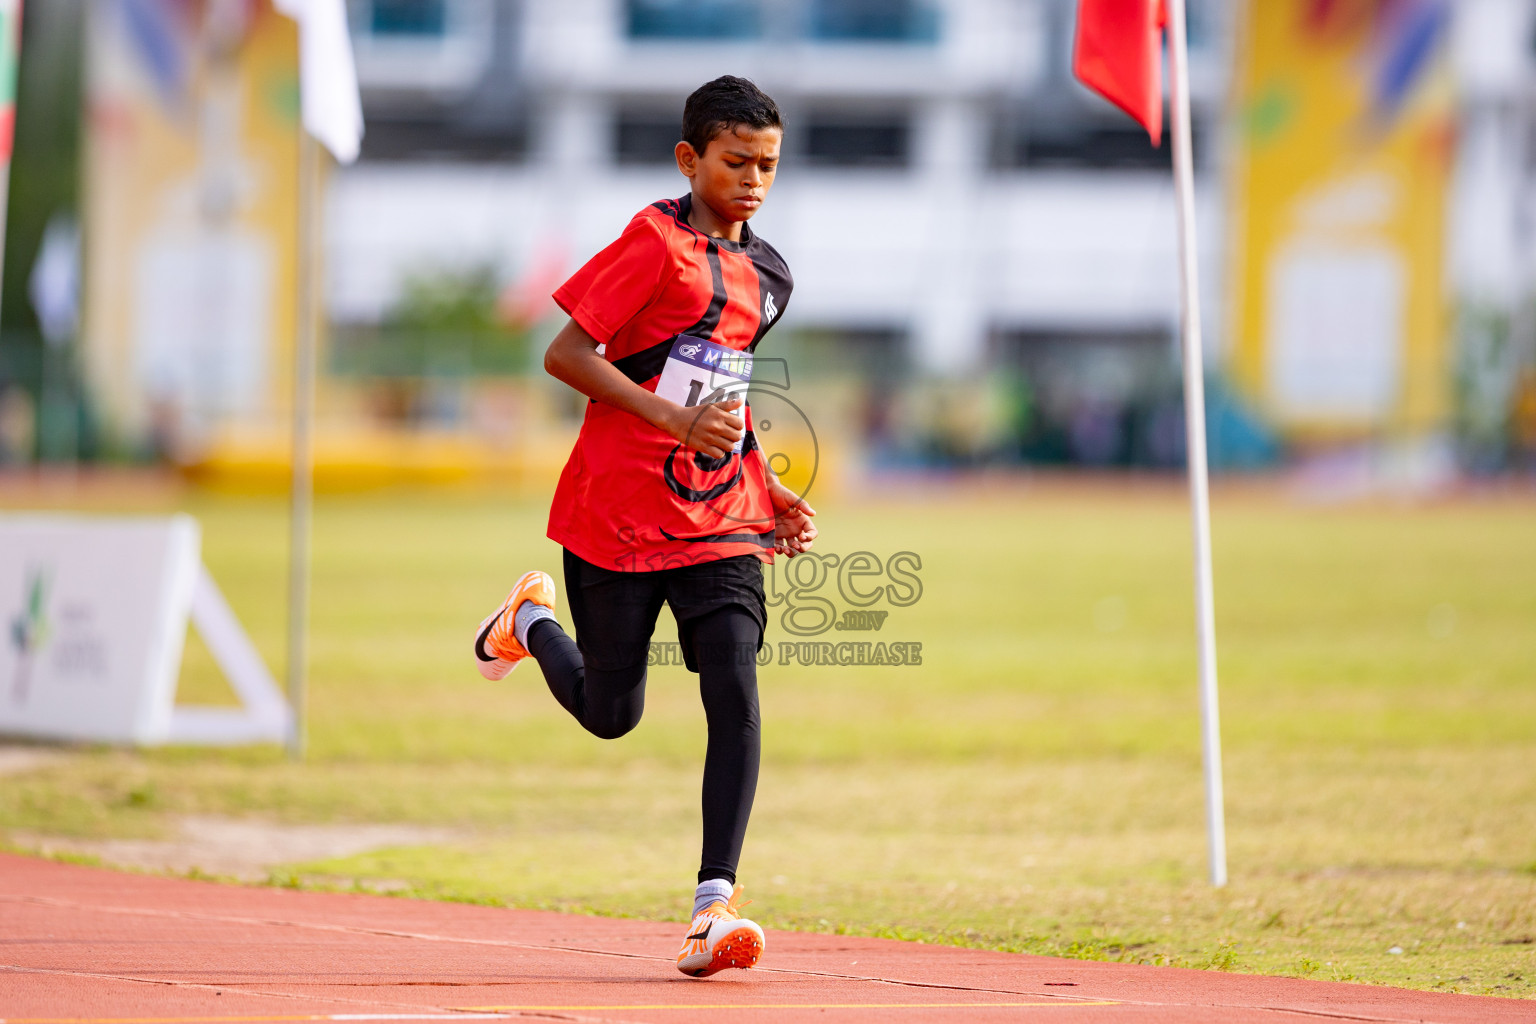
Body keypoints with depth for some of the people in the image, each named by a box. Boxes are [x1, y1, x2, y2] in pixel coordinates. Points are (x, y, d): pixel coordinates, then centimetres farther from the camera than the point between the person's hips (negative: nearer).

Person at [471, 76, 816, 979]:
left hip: (720, 518, 5)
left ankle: (715, 902, -15)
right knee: (610, 714, 7)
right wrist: (675, 420, -23)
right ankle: (533, 619, 40)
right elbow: (566, 354, -15)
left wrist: (769, 489, 14)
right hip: (621, 513, -5)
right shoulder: (657, 243, -10)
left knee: (735, 692, -14)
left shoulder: (768, 275, 12)